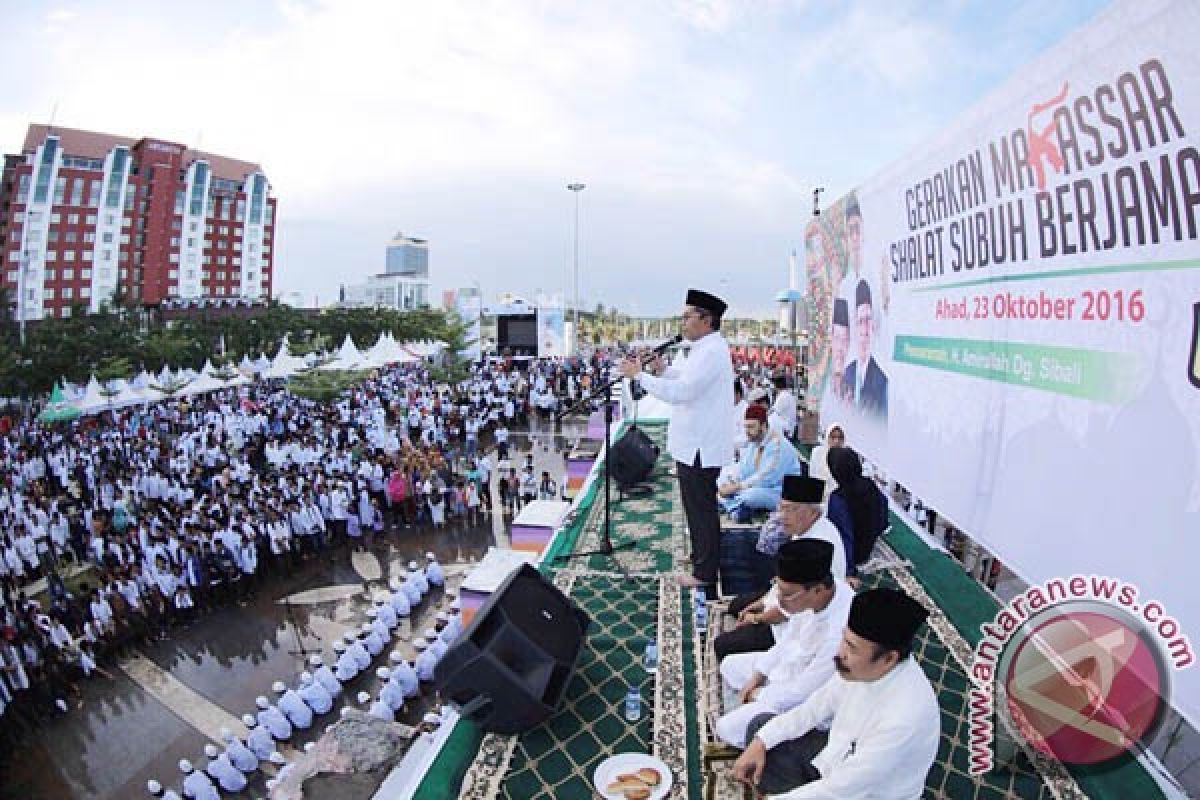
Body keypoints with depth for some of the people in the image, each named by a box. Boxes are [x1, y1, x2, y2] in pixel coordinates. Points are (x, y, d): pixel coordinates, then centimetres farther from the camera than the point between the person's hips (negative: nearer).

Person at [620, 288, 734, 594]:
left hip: (700, 447, -10)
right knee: (700, 505, 21)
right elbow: (688, 381, 21)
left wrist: (639, 374, -21)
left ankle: (705, 573, 15)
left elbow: (681, 392, -28)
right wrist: (663, 370, 5)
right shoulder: (707, 348, 13)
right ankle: (703, 555, 37)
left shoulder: (711, 352, -21)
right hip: (696, 443, 10)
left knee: (701, 508, 2)